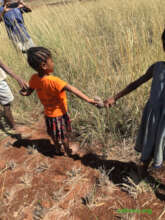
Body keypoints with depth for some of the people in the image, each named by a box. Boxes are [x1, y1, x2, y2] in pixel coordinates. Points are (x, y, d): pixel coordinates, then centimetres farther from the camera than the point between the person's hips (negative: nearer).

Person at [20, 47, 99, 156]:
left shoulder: (34, 79, -15)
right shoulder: (53, 81, -35)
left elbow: (28, 92, 0)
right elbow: (72, 89, -40)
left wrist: (23, 92, 19)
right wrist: (88, 99, -43)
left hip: (48, 113, 6)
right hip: (60, 114, -6)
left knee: (55, 136, 27)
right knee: (65, 136, 20)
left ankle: (59, 150, 49)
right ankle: (67, 151, 43)